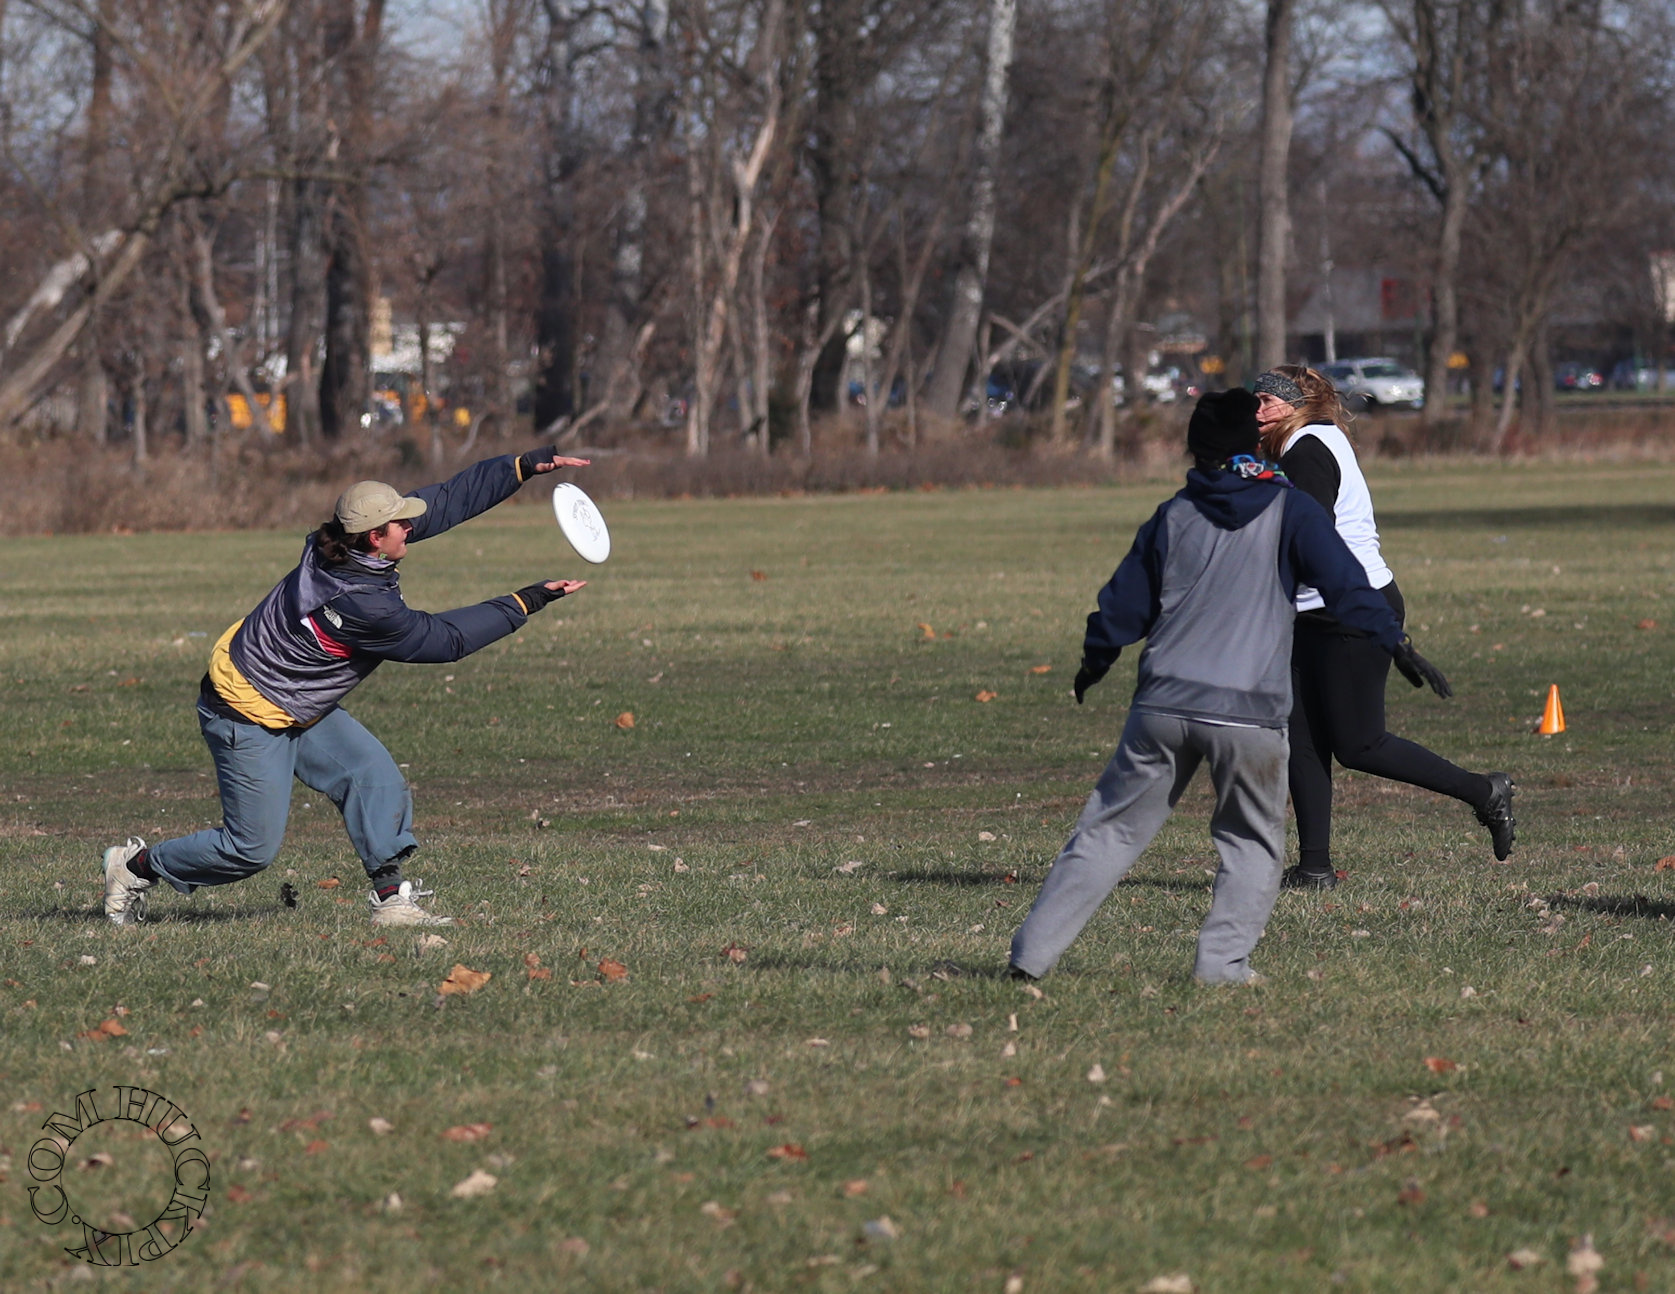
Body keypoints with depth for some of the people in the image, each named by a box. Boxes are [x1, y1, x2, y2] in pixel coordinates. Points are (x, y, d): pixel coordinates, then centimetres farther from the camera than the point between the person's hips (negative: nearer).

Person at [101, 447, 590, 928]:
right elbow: (445, 639, -22)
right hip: (248, 718, -10)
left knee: (374, 775, -1)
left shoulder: (343, 545, -10)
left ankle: (392, 899, 1)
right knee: (252, 848, 1)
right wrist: (527, 602, -17)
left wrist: (527, 465, -7)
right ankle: (137, 865, 19)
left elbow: (447, 500, -4)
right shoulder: (364, 606, -33)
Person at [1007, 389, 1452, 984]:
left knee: (1110, 829, 10)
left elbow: (1124, 605, 19)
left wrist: (1095, 661, 35)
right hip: (1250, 712, -3)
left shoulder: (1172, 517, 12)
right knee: (1252, 843, 14)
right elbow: (1344, 583, -6)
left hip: (1162, 705, 3)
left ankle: (1032, 951, 6)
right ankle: (1223, 959, -1)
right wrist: (1395, 642, -3)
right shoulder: (1290, 510, 4)